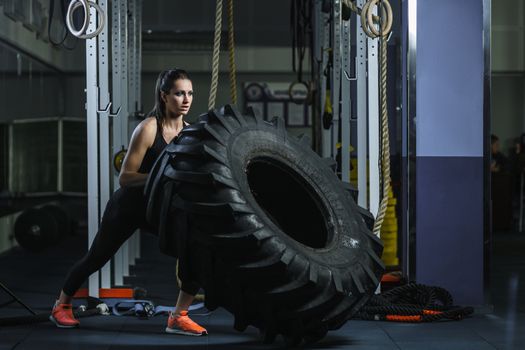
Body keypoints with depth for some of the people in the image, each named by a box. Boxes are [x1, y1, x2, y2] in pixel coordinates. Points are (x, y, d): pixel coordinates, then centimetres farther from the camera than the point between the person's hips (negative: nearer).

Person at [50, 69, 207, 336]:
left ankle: (178, 318, -4)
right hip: (129, 206, -5)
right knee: (96, 259, 12)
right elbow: (125, 178, -24)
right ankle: (61, 307, 36)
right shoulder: (148, 128, -23)